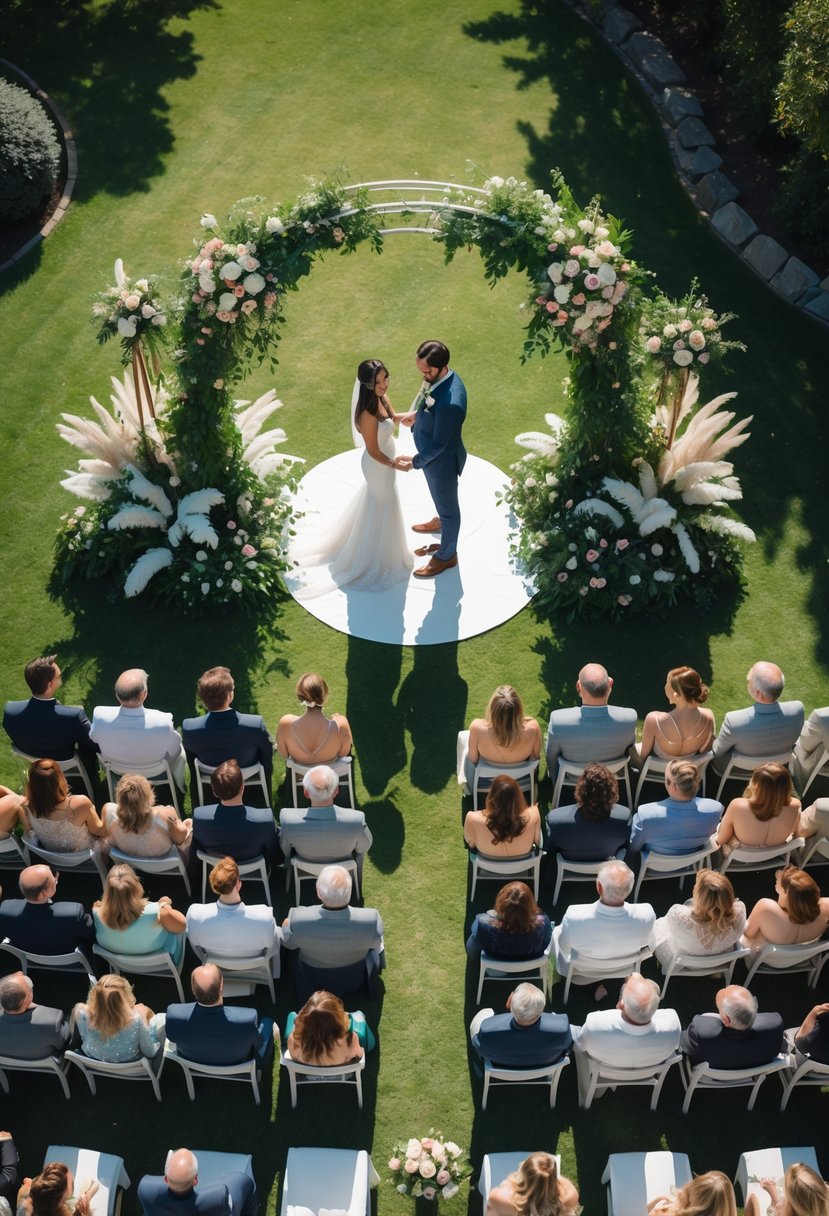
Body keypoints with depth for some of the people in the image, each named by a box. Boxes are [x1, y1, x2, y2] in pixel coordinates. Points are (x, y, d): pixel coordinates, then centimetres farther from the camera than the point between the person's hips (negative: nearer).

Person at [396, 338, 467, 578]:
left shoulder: (450, 402, -42)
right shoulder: (439, 377, -14)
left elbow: (439, 444, -29)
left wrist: (416, 461, -18)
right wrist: (417, 414, -3)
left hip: (441, 460, -8)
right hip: (432, 454, 8)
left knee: (447, 506, 16)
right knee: (440, 498, 36)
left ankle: (446, 555, 38)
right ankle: (440, 521, 66)